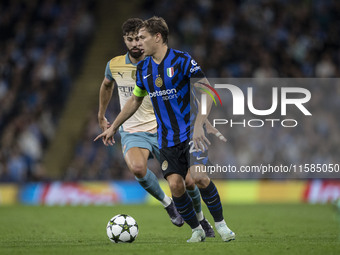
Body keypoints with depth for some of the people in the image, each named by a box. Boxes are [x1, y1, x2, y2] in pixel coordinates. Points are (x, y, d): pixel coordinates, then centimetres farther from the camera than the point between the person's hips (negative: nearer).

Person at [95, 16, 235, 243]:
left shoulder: (182, 60, -10)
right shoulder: (143, 68, 8)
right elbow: (135, 100, 24)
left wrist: (199, 125, -26)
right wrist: (113, 127, 25)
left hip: (191, 132, -4)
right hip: (167, 138, 5)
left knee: (198, 176, -21)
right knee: (176, 185, -10)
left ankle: (221, 224, -3)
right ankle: (197, 230, 9)